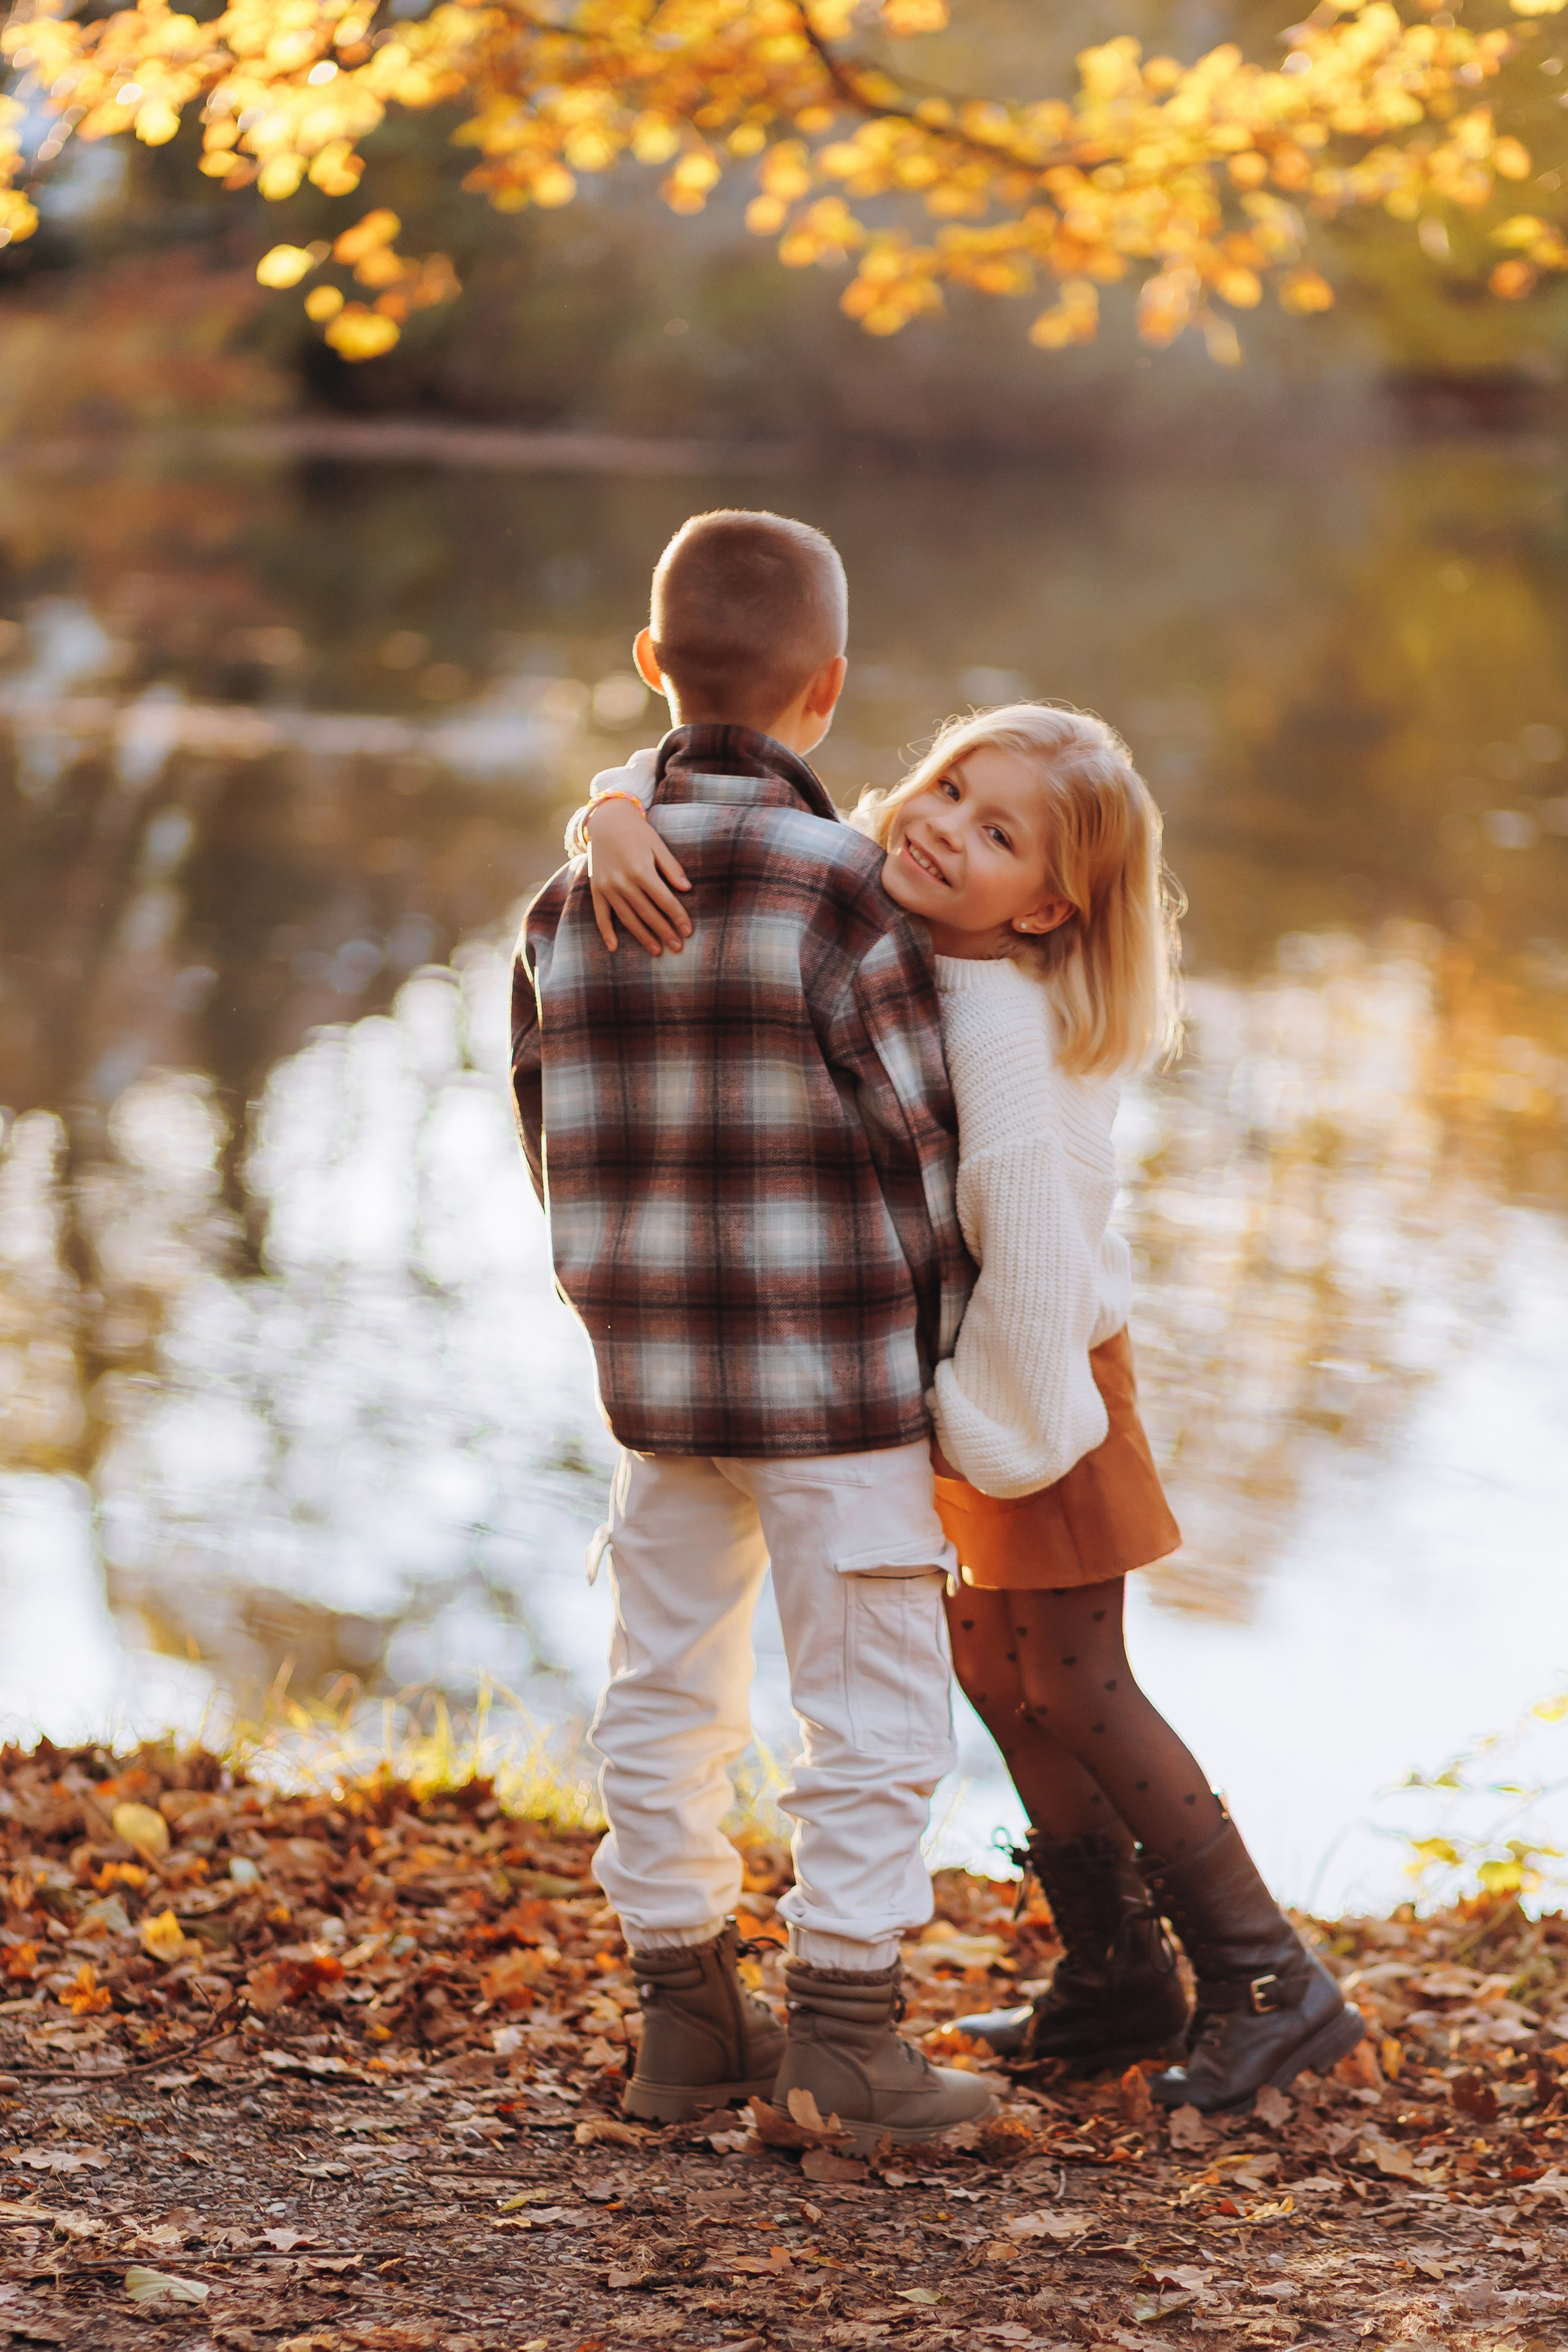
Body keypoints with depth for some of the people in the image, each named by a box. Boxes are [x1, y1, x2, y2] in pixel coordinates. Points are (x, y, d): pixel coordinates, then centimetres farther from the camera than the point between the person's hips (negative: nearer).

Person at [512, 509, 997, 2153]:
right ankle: (843, 2025, 8)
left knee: (666, 1692, 14)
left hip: (653, 1378, 6)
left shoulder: (569, 904, 2)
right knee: (871, 1707, 5)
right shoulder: (838, 892, -16)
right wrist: (942, 1358, 4)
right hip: (835, 1383, -6)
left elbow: (557, 1144, 8)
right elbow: (916, 1145, -10)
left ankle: (685, 2015, 21)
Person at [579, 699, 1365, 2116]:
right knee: (996, 1668, 14)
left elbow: (1032, 1228, -31)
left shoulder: (993, 1017, -29)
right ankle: (1118, 1980, 25)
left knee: (1072, 1685, -4)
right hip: (970, 1364, 9)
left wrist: (1014, 1426, -23)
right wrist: (622, 819, -24)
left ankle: (1272, 1982, 5)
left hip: (1046, 1367, -9)